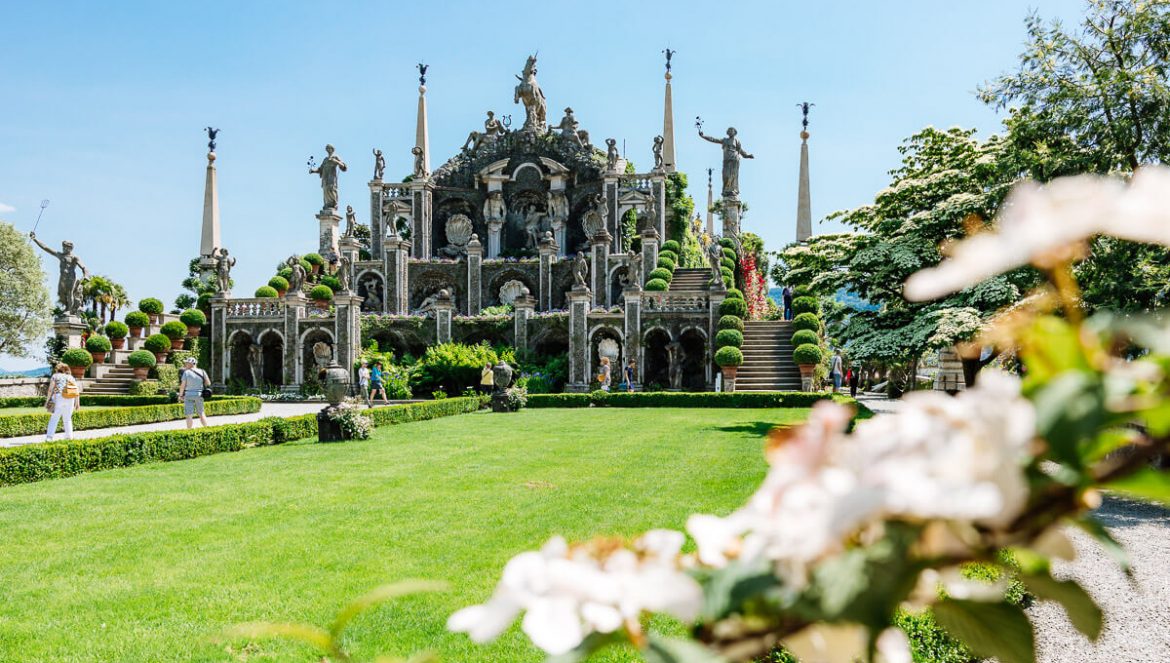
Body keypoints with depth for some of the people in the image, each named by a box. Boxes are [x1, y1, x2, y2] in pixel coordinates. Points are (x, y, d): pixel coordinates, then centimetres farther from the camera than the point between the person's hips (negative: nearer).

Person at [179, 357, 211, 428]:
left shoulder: (186, 372, -9)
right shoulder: (202, 372, 0)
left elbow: (182, 385, -10)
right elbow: (208, 383, 4)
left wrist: (180, 395, 2)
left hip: (188, 395, -4)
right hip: (199, 395, 4)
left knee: (189, 416, 0)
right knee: (201, 413, 17)